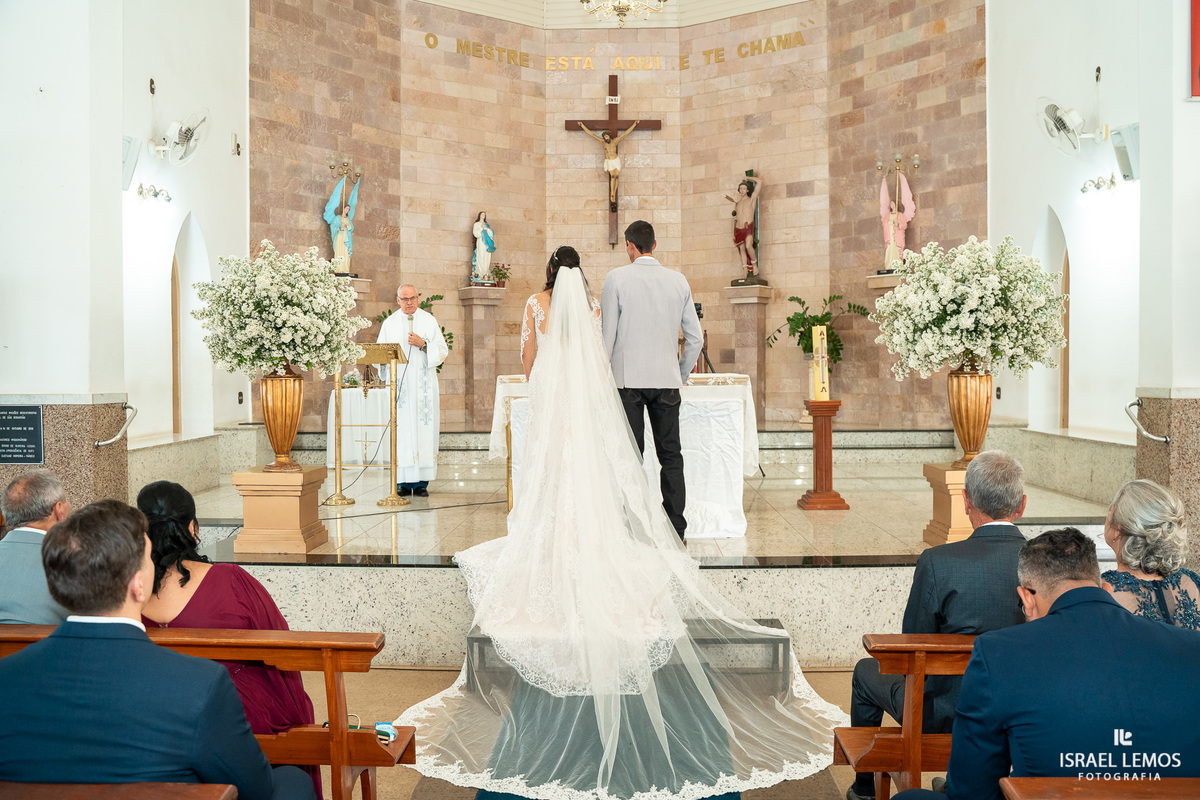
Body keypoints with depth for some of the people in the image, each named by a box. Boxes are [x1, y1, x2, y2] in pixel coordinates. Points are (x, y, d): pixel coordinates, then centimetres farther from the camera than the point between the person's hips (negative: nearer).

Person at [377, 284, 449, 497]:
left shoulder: (429, 320, 8)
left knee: (424, 429, -5)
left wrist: (423, 344, -12)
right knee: (401, 430, -5)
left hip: (423, 385, 0)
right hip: (399, 384, 1)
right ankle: (403, 481, -1)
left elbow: (442, 351, 3)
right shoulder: (389, 323, 11)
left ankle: (421, 482, -1)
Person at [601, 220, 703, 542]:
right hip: (667, 379, 2)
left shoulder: (617, 278, -4)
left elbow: (607, 336, -4)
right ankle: (677, 530, 9)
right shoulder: (678, 280, 5)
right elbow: (696, 338, 8)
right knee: (671, 455, 8)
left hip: (627, 379, -2)